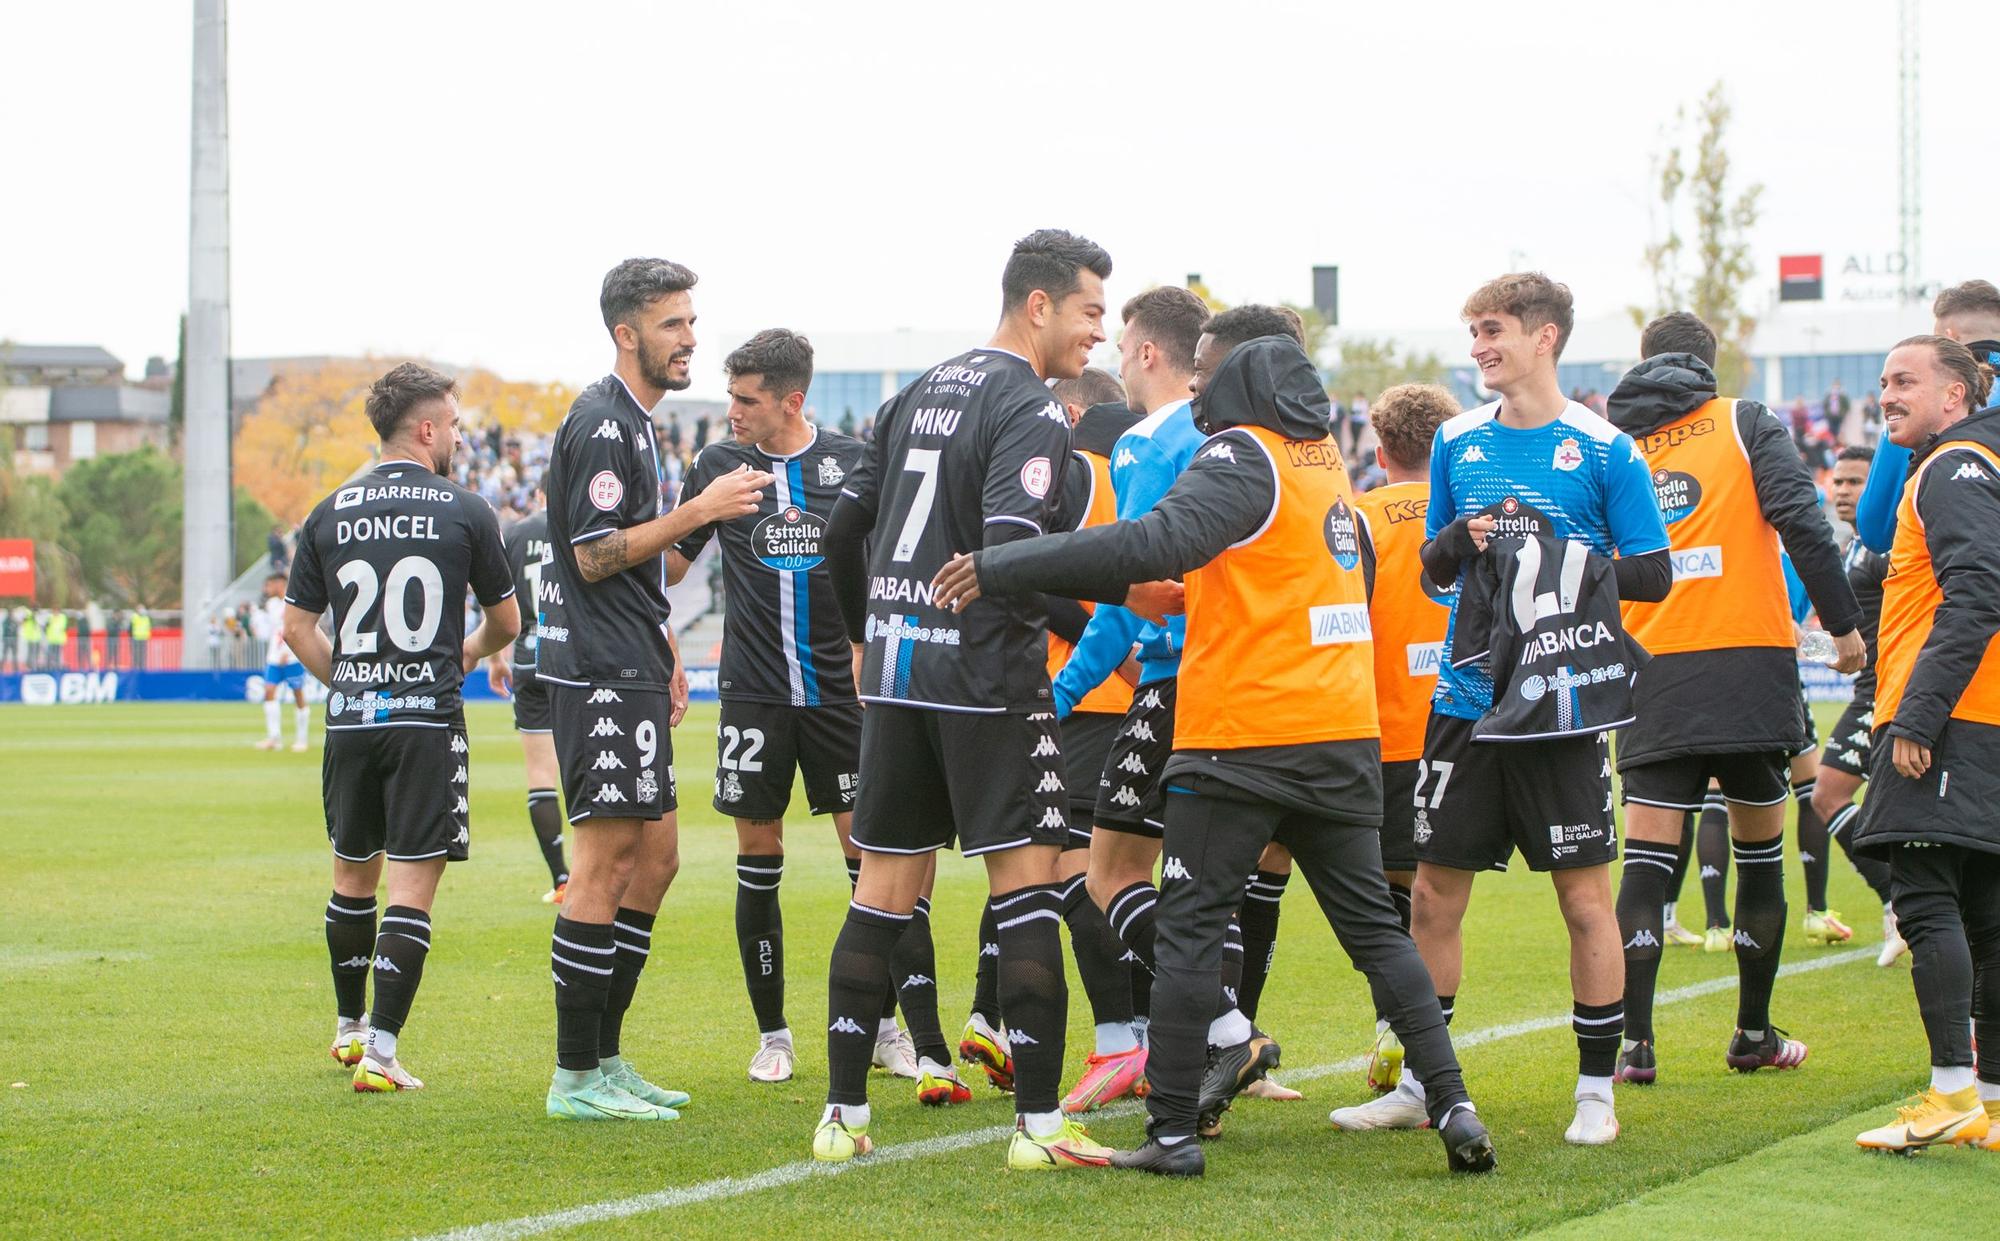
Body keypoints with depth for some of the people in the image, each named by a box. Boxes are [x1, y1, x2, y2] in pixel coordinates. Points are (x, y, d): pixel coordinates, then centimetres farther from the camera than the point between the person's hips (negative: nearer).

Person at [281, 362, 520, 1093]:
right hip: (429, 718, -4)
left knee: (353, 874, 19)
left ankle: (349, 1028, 33)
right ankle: (380, 1052, -11)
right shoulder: (465, 513, -3)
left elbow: (296, 628, 6)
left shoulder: (330, 515, 5)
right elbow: (506, 620, 9)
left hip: (352, 721, 4)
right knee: (413, 886, -3)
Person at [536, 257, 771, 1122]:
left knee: (655, 857, 12)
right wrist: (700, 511, -17)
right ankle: (576, 1076, -6)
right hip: (600, 674, -11)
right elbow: (594, 555, -18)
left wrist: (662, 656, 23)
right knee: (605, 864, -9)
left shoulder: (632, 422, 19)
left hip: (629, 672, 11)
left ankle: (603, 1057, 17)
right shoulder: (601, 423, -13)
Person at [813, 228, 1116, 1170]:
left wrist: (865, 637, 29)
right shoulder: (1030, 411, -11)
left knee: (883, 889, 10)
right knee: (1025, 883, -4)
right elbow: (1011, 551, -23)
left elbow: (843, 529, 17)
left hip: (896, 667, 8)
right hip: (984, 673, -8)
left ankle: (843, 1115, 11)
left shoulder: (918, 396, 14)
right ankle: (1038, 1123, -6)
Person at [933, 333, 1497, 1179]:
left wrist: (1002, 568, -32)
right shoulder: (1323, 454, 12)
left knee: (1189, 926, 1)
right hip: (1344, 732, 7)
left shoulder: (1244, 455, -12)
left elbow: (1161, 542, -28)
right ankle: (1452, 1105, 4)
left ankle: (1172, 1131, 1)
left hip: (1241, 738, -7)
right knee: (1373, 926, 12)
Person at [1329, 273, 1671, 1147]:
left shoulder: (1604, 450, -4)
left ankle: (1596, 1090, 10)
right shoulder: (1458, 442, 9)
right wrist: (1457, 541, -7)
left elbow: (1654, 575, -4)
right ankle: (1419, 1084, 16)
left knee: (1584, 897, -1)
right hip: (1465, 703, 4)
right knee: (1433, 894, 6)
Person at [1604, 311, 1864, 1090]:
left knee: (1646, 859, 0)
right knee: (1759, 851, 13)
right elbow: (1799, 518, -9)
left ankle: (1635, 1042, -11)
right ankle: (1754, 1036, 19)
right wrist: (1842, 622, -6)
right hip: (1752, 661, -2)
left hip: (1655, 675, 2)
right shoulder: (1745, 424, 4)